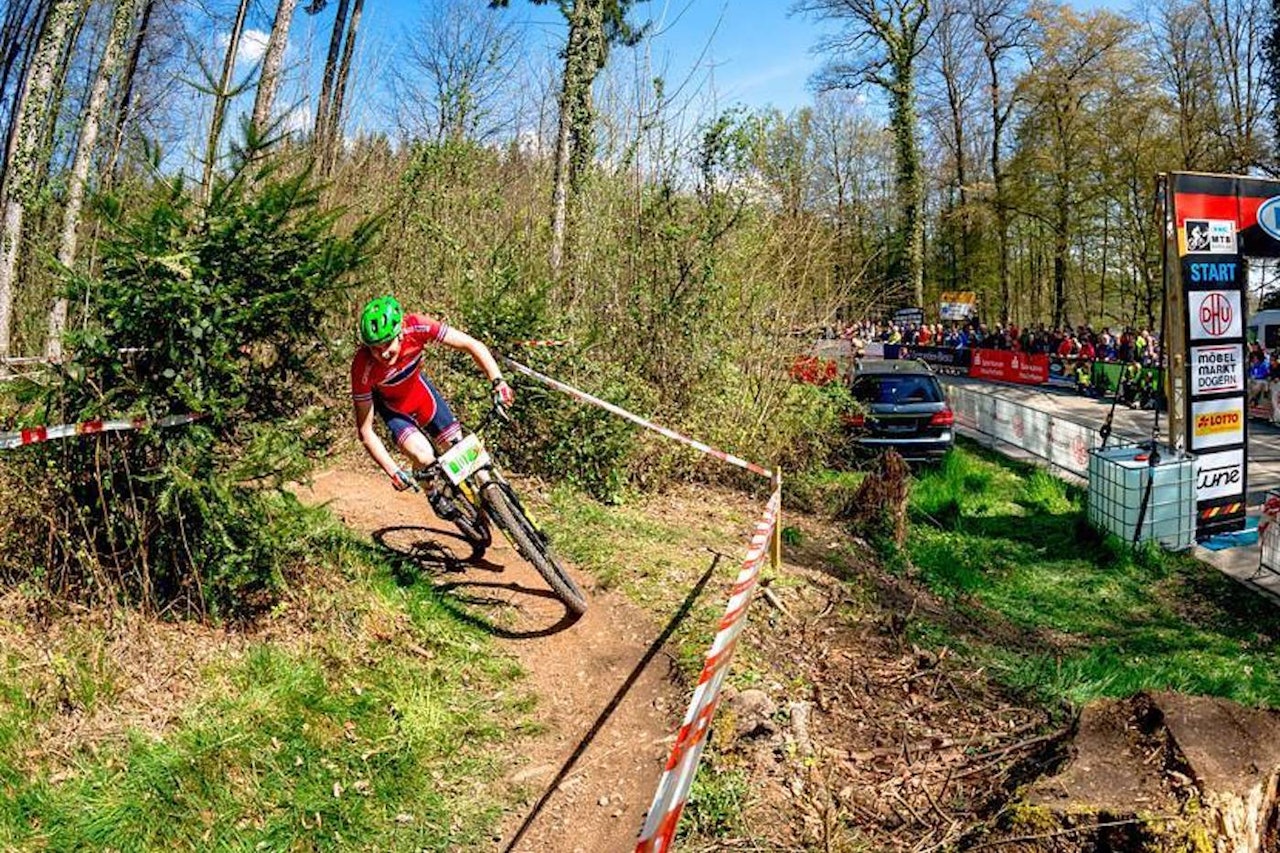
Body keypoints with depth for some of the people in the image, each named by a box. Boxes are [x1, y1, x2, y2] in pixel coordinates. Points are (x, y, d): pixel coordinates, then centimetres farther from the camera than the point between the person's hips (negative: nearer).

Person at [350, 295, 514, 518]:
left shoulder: (416, 327, -35)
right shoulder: (363, 368, -37)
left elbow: (472, 345, -29)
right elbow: (365, 430, -29)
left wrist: (498, 382, -43)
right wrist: (394, 473, -34)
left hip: (418, 388, 3)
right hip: (391, 405, -3)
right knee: (424, 456, -24)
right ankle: (433, 492, 9)